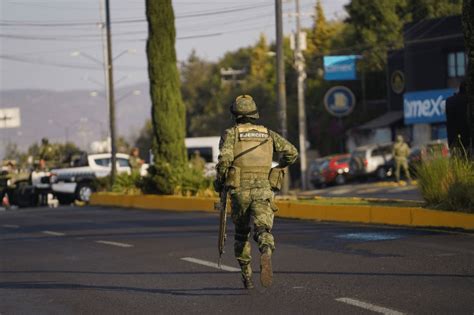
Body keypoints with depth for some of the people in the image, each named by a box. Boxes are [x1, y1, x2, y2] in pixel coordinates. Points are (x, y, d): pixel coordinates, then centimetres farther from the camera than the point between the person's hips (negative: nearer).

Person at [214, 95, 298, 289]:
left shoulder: (231, 133, 2)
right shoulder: (268, 134, 12)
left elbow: (225, 158, -15)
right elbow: (292, 152, 4)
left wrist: (218, 181, 1)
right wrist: (277, 169, 21)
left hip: (239, 191, 0)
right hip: (263, 191, 1)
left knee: (241, 233, 18)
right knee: (263, 231, -10)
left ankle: (246, 277, 20)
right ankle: (266, 254, -45)